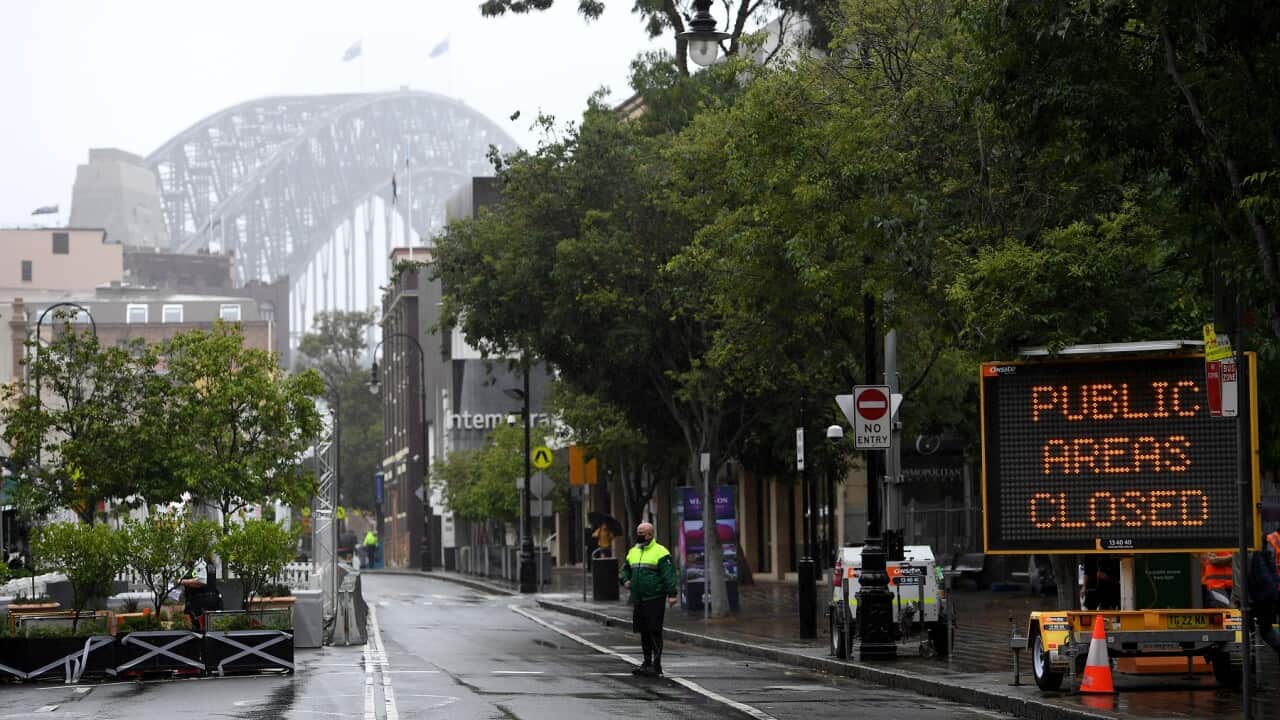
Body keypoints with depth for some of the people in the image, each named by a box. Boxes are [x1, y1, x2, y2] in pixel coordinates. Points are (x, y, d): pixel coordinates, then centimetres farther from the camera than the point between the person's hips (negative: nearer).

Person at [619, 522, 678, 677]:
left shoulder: (660, 552, -8)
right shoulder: (633, 552, 16)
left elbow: (669, 575, -14)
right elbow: (624, 570, 26)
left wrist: (671, 594, -22)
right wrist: (625, 580, 4)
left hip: (655, 600, -7)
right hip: (639, 600, 7)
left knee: (654, 632, -7)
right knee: (643, 632, 12)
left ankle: (656, 665, -3)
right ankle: (647, 663, 20)